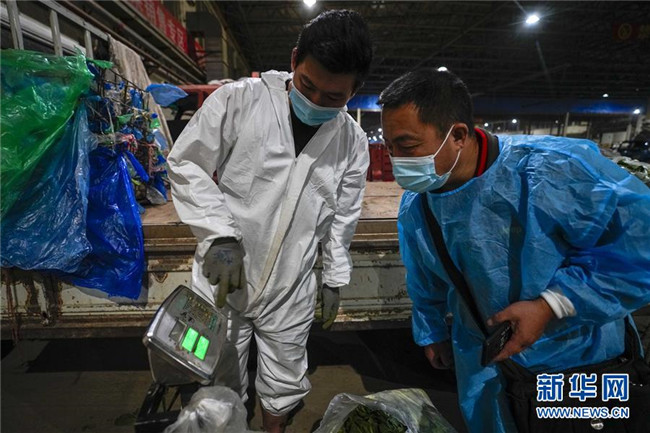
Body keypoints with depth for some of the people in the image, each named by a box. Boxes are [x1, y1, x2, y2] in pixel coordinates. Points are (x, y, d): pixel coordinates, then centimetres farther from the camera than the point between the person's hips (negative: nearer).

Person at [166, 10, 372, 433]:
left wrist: (335, 279, 11)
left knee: (285, 388, 19)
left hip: (291, 294, 2)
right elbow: (186, 164, -5)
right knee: (219, 388, 17)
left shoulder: (353, 141, -1)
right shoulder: (238, 100, -11)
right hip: (222, 282, -1)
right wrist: (221, 234, -18)